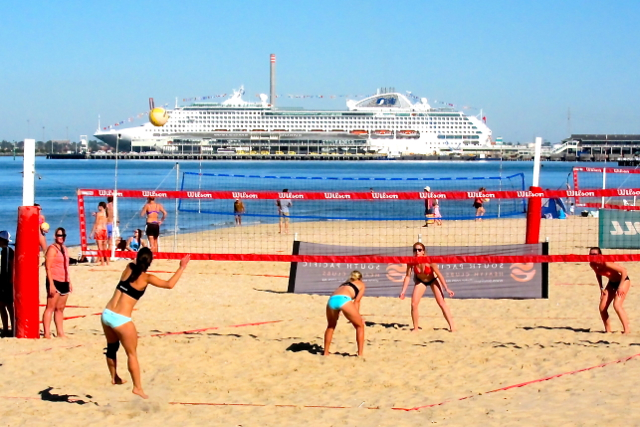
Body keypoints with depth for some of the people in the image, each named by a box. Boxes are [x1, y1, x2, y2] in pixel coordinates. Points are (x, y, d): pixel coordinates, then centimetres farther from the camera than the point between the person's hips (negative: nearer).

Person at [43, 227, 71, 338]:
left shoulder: (65, 249, 17)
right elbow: (48, 267, -15)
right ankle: (47, 333, -11)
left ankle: (60, 333, 15)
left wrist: (69, 282, 20)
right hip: (55, 281, -8)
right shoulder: (52, 249, -8)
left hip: (64, 283, 8)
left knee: (60, 308, 11)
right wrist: (51, 284, -20)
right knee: (50, 308, -9)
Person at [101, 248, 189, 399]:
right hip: (121, 319, -6)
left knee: (112, 347, 25)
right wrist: (181, 267, -1)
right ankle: (137, 387, 7)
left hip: (106, 314, 6)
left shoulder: (129, 268, 7)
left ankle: (114, 377, 42)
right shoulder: (146, 278, -9)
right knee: (132, 353, 6)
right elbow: (169, 285, -8)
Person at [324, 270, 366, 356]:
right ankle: (360, 354, 9)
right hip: (344, 300, -5)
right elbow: (356, 301, 16)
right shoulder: (361, 284, 28)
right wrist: (356, 315, 17)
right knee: (360, 326, 14)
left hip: (331, 300, 5)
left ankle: (326, 353, 26)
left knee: (330, 326, 29)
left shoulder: (345, 283, 40)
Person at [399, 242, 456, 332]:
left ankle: (452, 327, -3)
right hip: (420, 281, 2)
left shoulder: (429, 261, -33)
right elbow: (408, 276, -18)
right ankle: (416, 328, 7)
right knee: (414, 304, -9)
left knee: (442, 303, -9)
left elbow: (439, 274, -27)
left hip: (433, 280, -2)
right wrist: (403, 291, -22)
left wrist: (447, 289, -27)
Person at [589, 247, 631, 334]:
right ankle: (608, 330, 17)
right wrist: (601, 288, 2)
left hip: (623, 281, -8)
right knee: (602, 308, 0)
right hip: (612, 282, 8)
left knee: (617, 305, -24)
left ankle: (626, 329, -15)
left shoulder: (606, 264, -33)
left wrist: (621, 286, -29)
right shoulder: (592, 265, -12)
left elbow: (624, 271, -30)